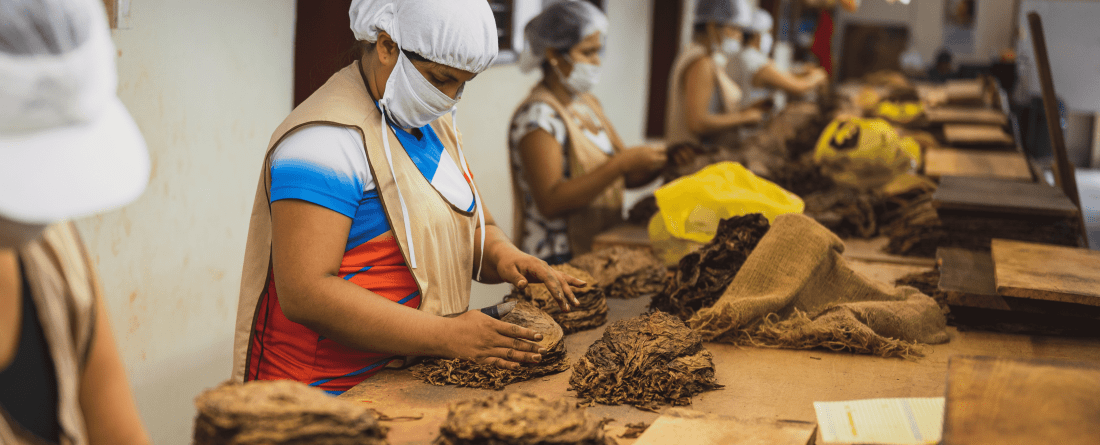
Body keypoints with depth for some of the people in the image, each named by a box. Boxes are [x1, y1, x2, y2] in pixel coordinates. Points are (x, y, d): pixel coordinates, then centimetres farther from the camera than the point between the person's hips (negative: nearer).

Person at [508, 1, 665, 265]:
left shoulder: (587, 103, 13)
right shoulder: (538, 115, -14)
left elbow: (626, 178, 16)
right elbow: (550, 202, -23)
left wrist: (661, 162, -5)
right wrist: (621, 163, -25)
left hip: (601, 251, 8)